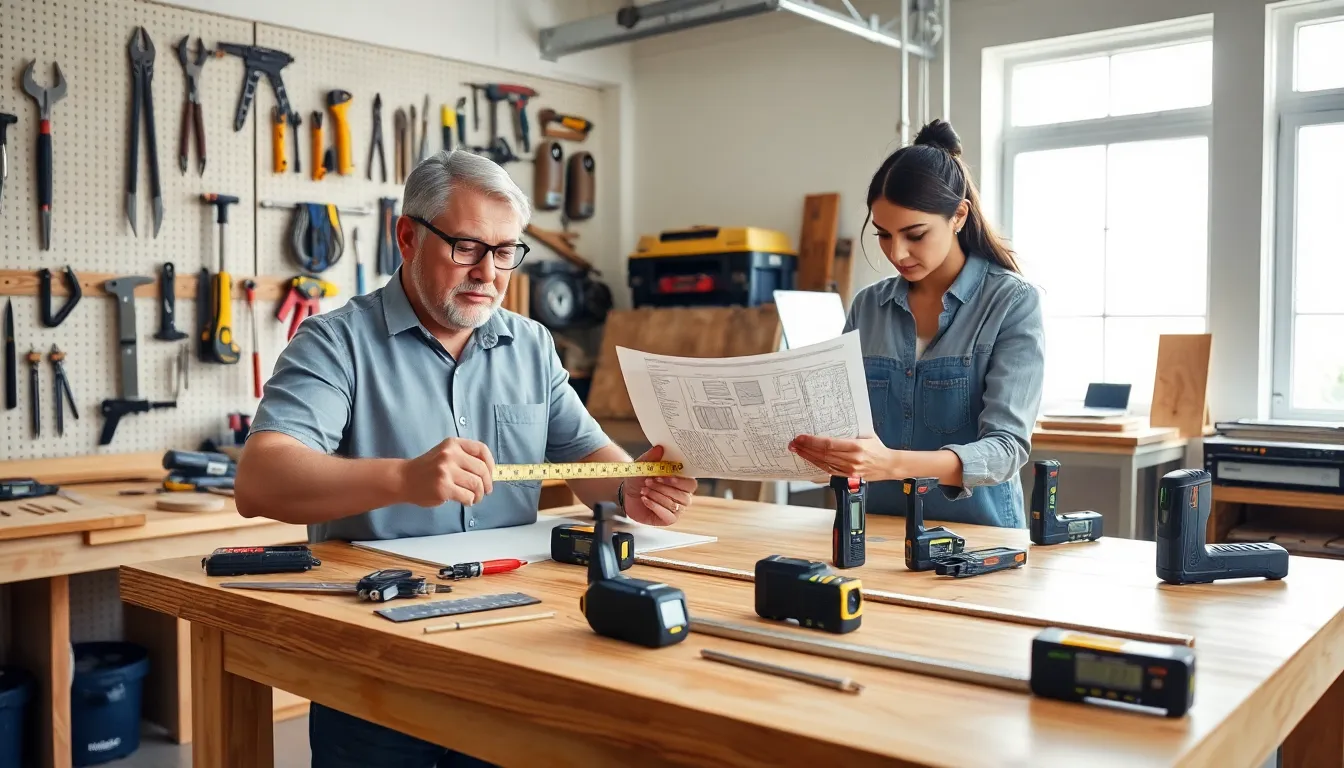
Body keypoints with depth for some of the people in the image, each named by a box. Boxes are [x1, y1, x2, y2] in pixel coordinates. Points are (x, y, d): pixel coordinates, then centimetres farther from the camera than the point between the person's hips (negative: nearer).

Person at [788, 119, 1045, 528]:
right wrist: (815, 443, -11)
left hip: (975, 530, -3)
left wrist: (894, 464, -29)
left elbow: (1007, 446, -13)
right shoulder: (867, 307, 7)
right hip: (877, 527, 3)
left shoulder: (1012, 302, -4)